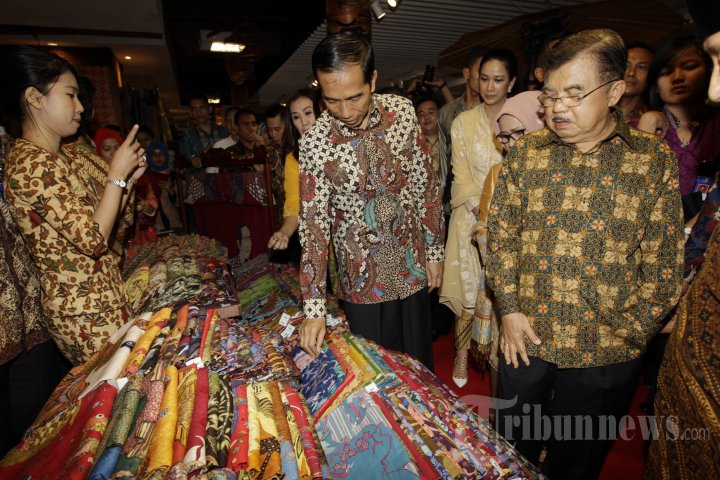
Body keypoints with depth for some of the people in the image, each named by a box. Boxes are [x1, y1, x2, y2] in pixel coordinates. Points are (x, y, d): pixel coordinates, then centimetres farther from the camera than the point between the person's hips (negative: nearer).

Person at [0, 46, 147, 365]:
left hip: (106, 298, 8)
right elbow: (94, 239, -23)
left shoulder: (65, 159, 11)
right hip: (87, 314, -8)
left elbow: (114, 227, 12)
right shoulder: (30, 163, -17)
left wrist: (129, 180, 1)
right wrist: (117, 174, -15)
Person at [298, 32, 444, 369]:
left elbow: (426, 185, 0)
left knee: (419, 362, 19)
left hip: (413, 266, 2)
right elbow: (313, 223, -14)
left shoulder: (402, 111, -8)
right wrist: (314, 308, -16)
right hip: (362, 278, -2)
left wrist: (434, 251, 2)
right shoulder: (315, 142, -15)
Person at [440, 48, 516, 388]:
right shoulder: (464, 122, 2)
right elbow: (461, 177, -2)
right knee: (469, 293, 4)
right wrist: (486, 213, -14)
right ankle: (461, 356, 23)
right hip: (472, 219, 0)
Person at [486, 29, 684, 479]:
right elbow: (501, 232, 0)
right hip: (525, 339, 2)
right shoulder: (527, 152, -2)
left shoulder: (655, 160, -6)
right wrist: (509, 309, -4)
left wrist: (628, 337, -7)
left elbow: (663, 264, -4)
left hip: (605, 354, -1)